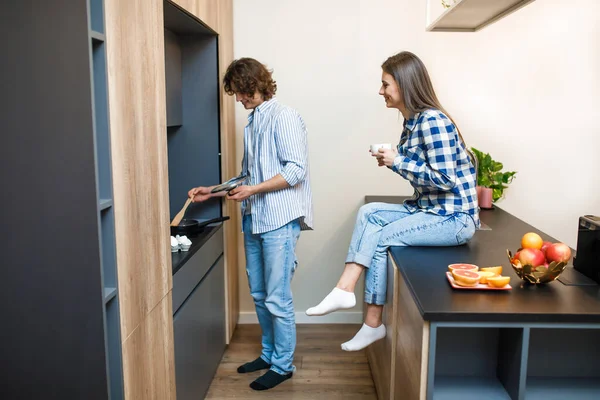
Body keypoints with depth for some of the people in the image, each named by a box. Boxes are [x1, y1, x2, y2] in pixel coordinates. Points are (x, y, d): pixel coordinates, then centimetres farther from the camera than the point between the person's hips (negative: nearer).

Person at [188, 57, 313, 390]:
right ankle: (269, 354, 31)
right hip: (254, 219, 8)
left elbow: (296, 170, -15)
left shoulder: (284, 118, -8)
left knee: (277, 297, 0)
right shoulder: (252, 124, 16)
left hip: (279, 220, -8)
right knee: (259, 294, 15)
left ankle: (283, 365, 16)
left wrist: (254, 190, -18)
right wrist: (213, 191, 14)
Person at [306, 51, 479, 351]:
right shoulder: (413, 121, 10)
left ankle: (373, 324, 1)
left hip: (454, 217, -9)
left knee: (380, 239, -13)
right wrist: (393, 161, -1)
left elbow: (445, 179, -22)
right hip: (430, 209, 9)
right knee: (369, 213, -8)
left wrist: (398, 162, -18)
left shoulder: (432, 121, -19)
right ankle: (345, 290, -13)